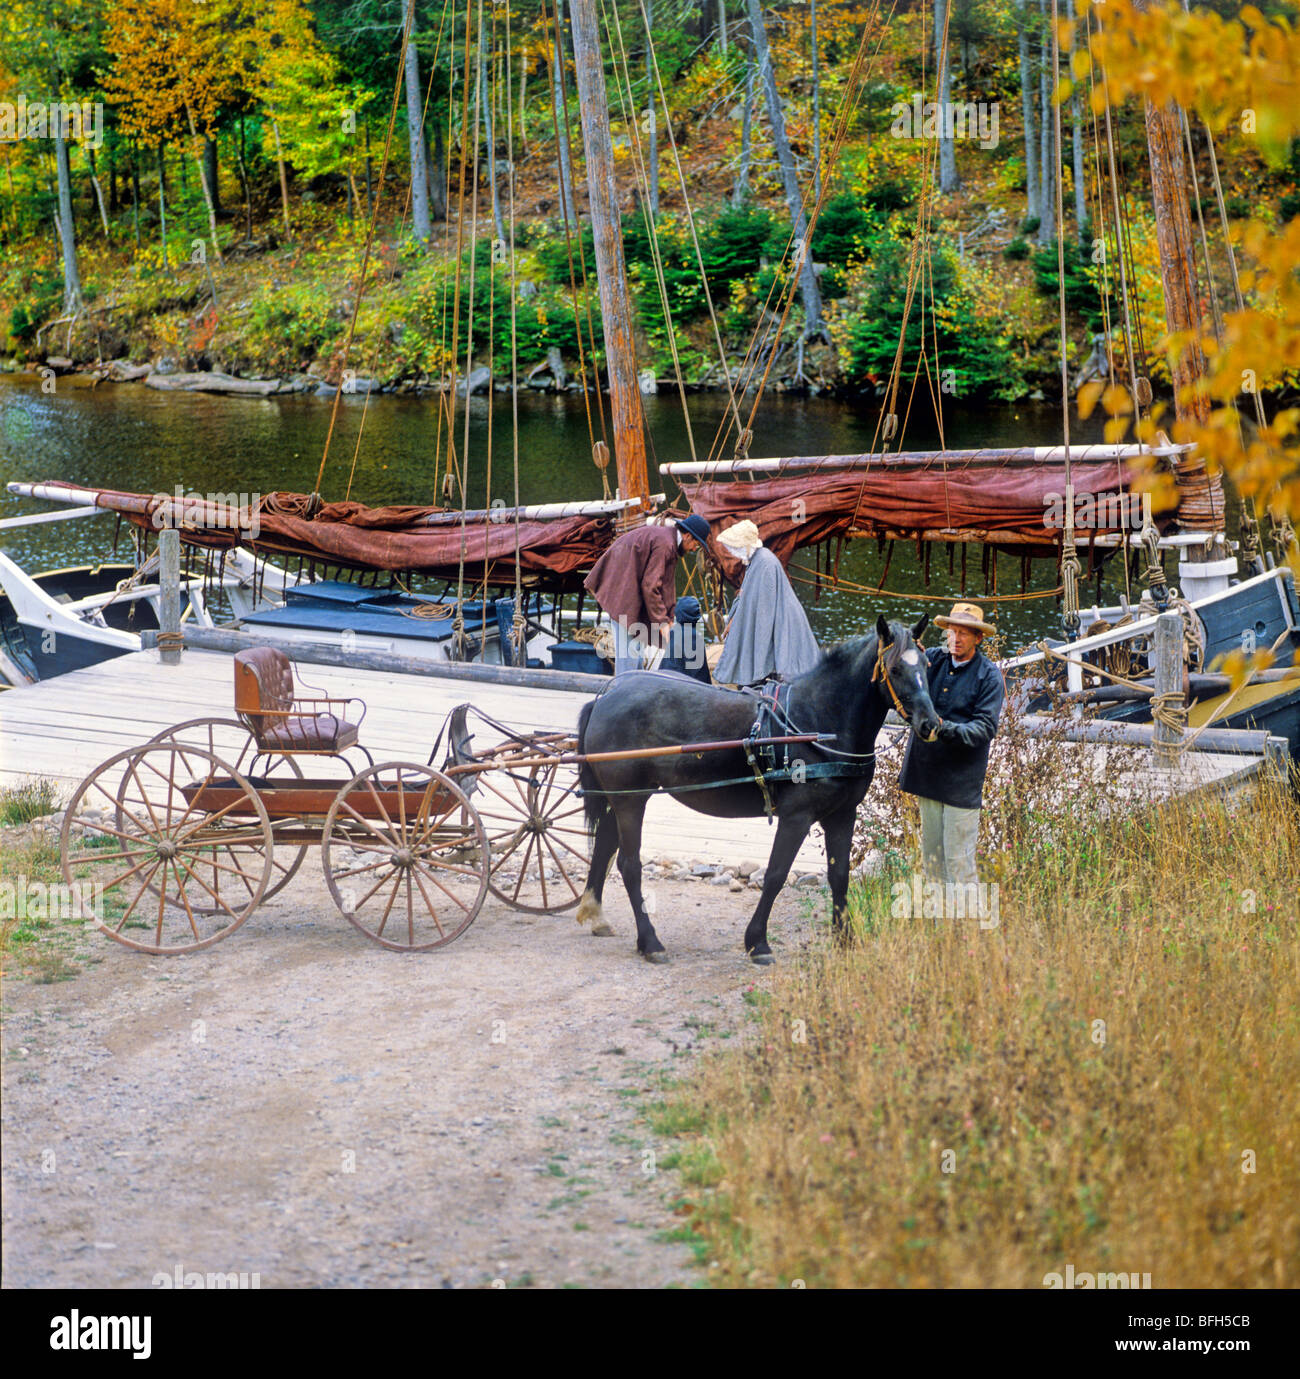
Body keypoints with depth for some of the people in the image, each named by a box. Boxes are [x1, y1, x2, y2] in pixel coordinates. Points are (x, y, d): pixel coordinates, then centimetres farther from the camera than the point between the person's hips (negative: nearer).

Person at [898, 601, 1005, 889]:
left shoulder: (989, 676, -6)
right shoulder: (932, 659, 5)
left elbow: (985, 728, -13)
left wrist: (945, 729, -27)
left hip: (962, 778, -4)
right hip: (927, 770, 5)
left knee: (959, 858, -4)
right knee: (930, 853, 11)